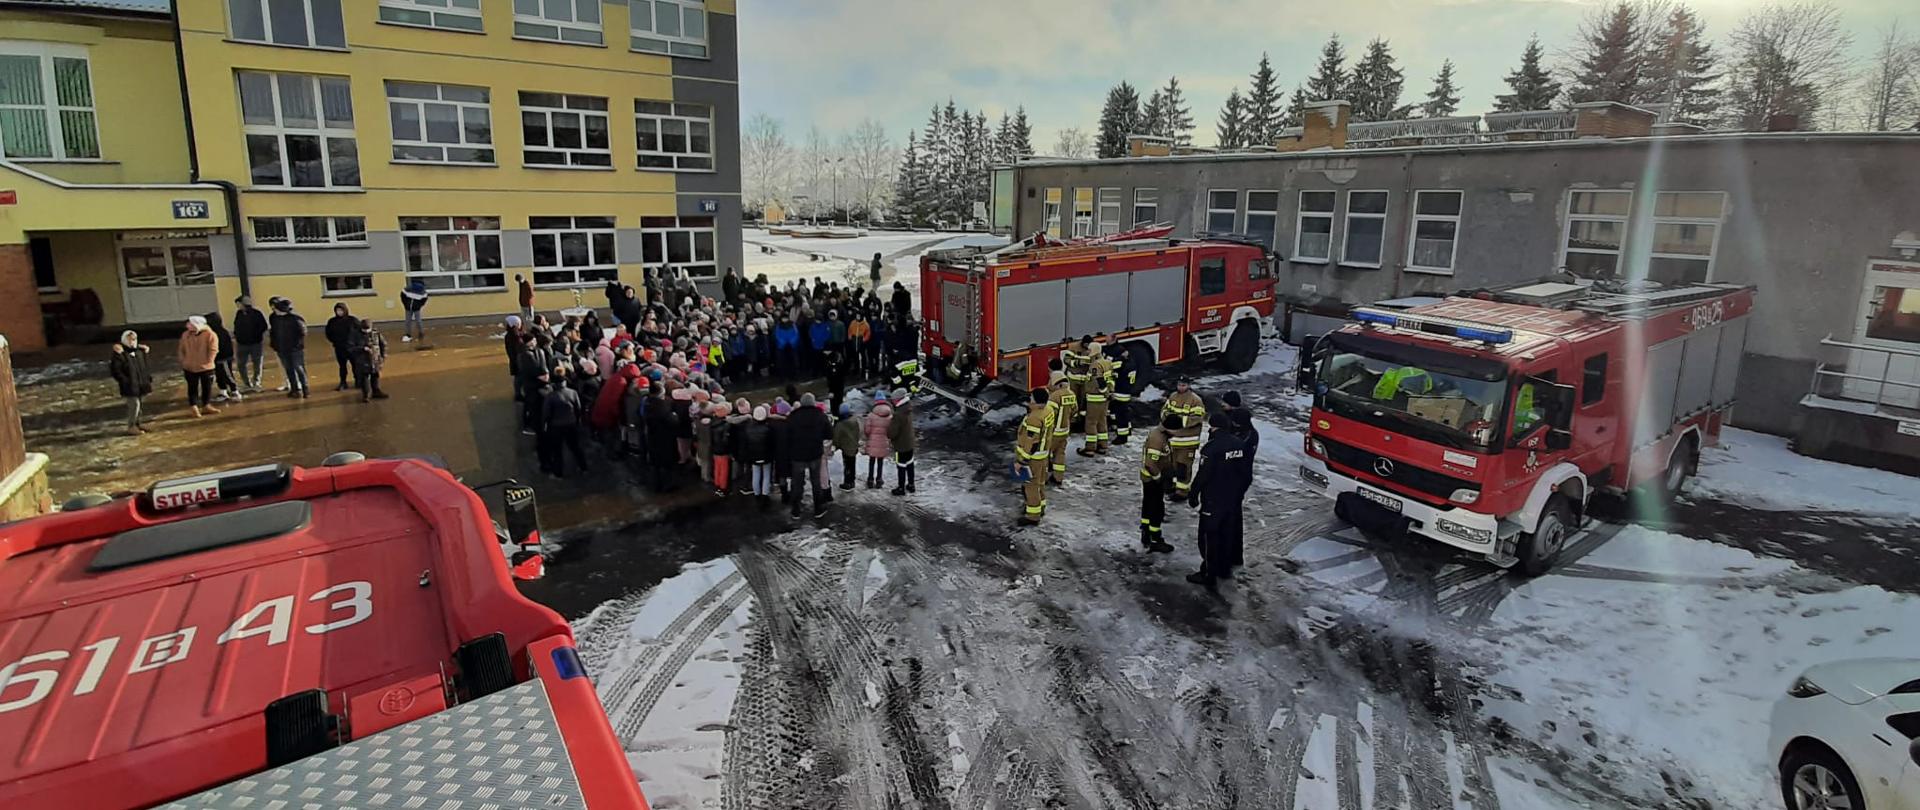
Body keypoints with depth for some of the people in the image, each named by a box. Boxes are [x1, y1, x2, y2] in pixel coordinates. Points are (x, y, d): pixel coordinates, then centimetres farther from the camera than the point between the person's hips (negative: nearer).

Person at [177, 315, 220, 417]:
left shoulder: (210, 335, -11)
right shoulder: (185, 335, 0)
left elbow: (213, 350, -11)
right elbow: (181, 349, 10)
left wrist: (208, 361, -15)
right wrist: (182, 361, 3)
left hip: (206, 367, -2)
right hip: (190, 368, 2)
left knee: (207, 387, 10)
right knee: (192, 388, 5)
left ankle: (206, 406, 24)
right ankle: (194, 408, 8)